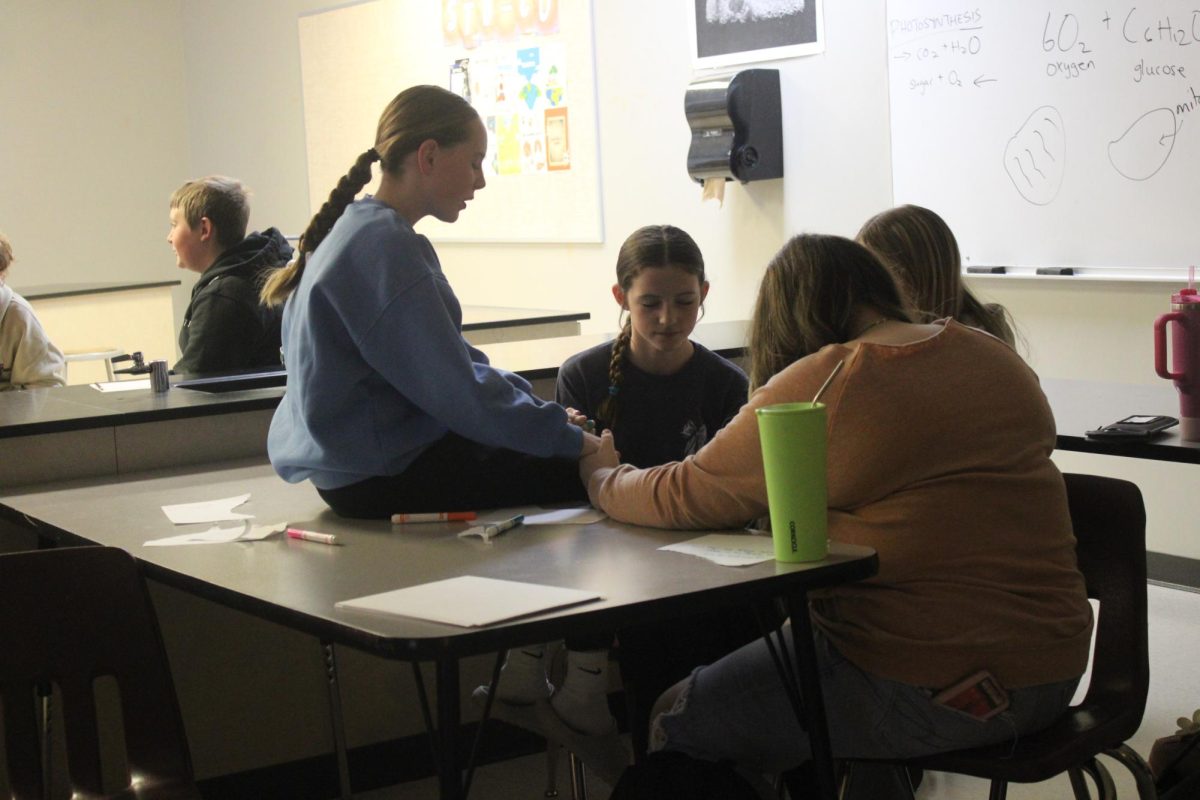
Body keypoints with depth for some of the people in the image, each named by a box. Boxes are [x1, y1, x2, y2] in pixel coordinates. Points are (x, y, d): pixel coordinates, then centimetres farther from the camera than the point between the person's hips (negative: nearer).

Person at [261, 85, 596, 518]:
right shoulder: (385, 247, -20)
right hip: (381, 478, -11)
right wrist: (569, 438, -15)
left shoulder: (359, 231, 12)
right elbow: (456, 390, -22)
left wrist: (539, 409, 9)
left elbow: (453, 359, 17)